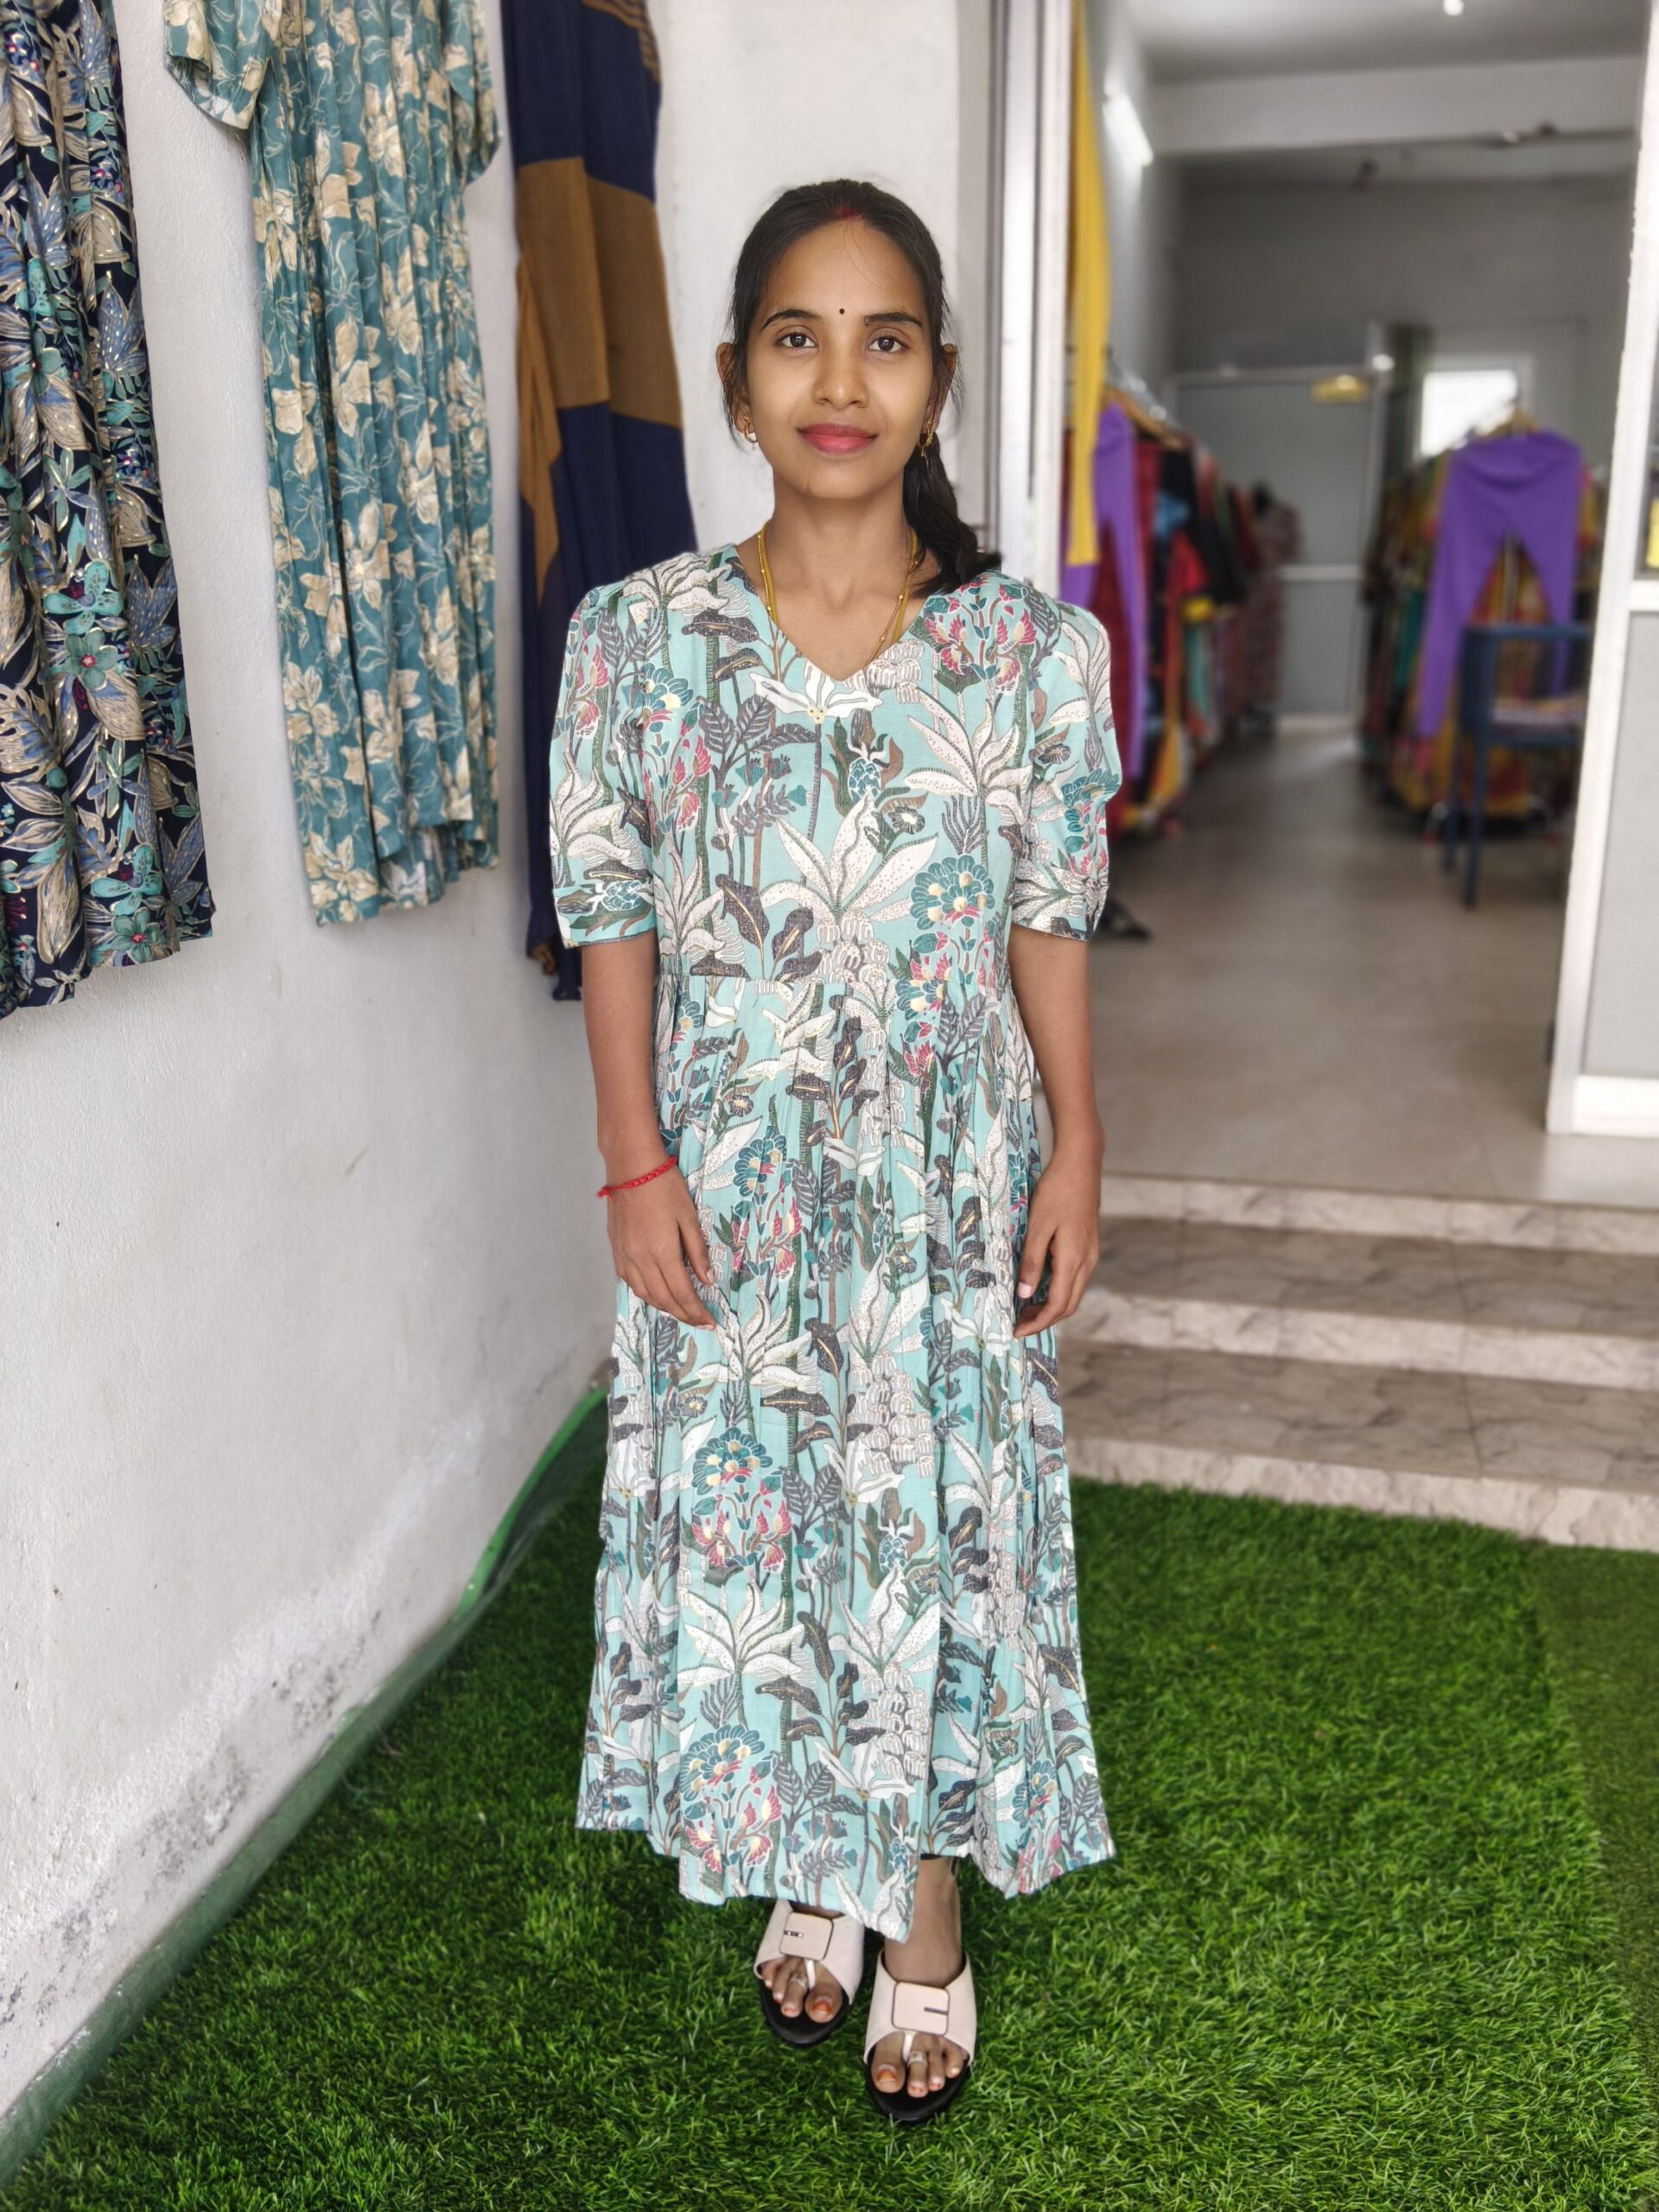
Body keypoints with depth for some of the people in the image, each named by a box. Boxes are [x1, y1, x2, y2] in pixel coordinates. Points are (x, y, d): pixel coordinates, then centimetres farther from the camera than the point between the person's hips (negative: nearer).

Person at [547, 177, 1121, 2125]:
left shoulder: (1033, 644, -5)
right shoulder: (637, 637, -5)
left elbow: (1053, 928, 0)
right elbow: (615, 926, -2)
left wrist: (1075, 1158, -1)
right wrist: (637, 1166, -6)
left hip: (946, 1178, 0)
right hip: (732, 1179, 1)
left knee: (938, 1516, 11)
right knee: (751, 1513, 14)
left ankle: (928, 1901, 36)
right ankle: (809, 1870, 41)